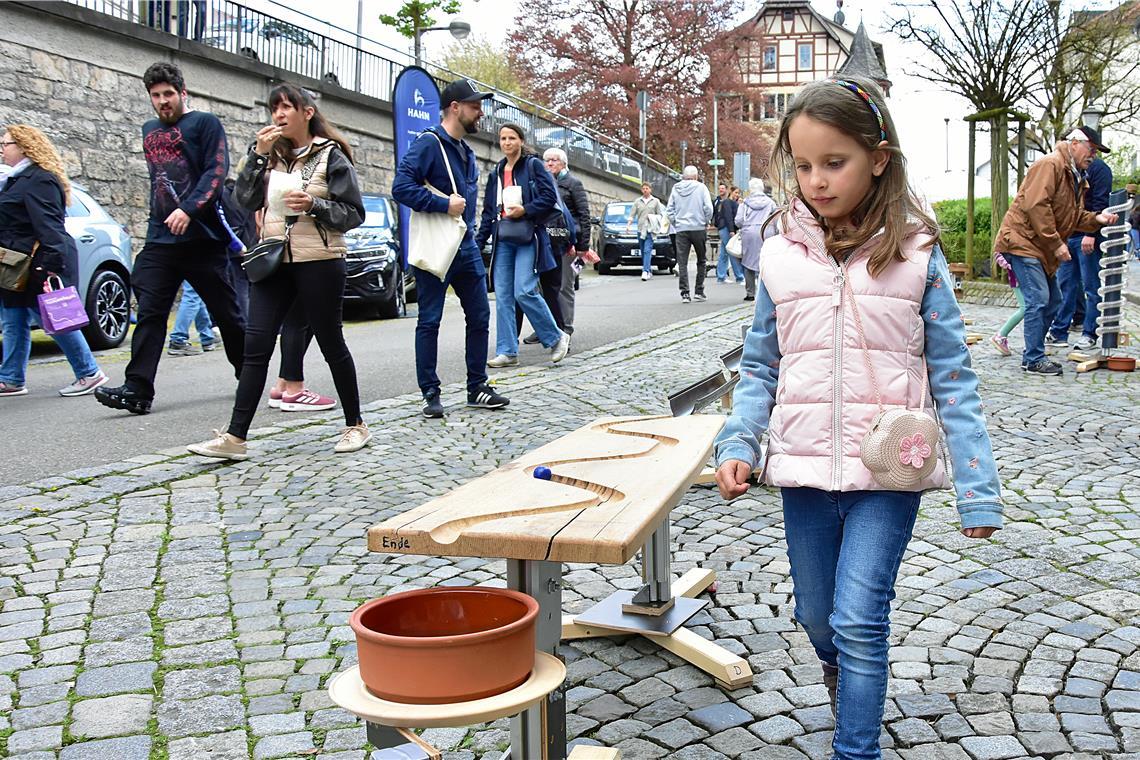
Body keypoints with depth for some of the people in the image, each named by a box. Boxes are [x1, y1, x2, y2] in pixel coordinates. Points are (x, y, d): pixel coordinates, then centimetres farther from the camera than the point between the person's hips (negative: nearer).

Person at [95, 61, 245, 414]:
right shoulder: (149, 130, 19)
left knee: (226, 312, 5)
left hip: (201, 238, -5)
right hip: (160, 239, 5)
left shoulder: (205, 123, 0)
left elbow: (216, 170, -12)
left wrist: (188, 210, -23)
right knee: (150, 314, -5)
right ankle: (138, 390, -8)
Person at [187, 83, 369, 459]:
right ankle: (235, 437, -1)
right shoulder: (273, 156, 12)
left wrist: (314, 205, -20)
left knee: (332, 344, 5)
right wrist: (258, 155, -5)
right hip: (274, 262, 5)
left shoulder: (331, 155, -2)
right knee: (255, 347, -2)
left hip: (319, 263, -5)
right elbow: (245, 199, 2)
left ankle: (355, 425, 20)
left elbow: (354, 214, -6)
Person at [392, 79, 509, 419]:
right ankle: (431, 394, 8)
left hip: (466, 249, 8)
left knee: (480, 317, 8)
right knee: (429, 322, 1)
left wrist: (470, 235, 18)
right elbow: (401, 187, -21)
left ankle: (477, 387, 18)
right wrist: (444, 205, -22)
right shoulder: (429, 143, -11)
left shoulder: (467, 151, 16)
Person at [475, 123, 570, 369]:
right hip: (503, 240, 6)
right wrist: (478, 242, 12)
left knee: (524, 292, -16)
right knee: (503, 296, 1)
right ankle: (507, 352, 5)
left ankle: (556, 338, 2)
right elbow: (488, 212, 19)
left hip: (528, 237, -6)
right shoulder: (496, 173, 18)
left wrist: (525, 210, -15)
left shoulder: (533, 165, 2)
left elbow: (550, 197, -6)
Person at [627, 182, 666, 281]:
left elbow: (660, 215, 8)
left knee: (647, 251, -16)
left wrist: (654, 218, -11)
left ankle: (645, 271, -23)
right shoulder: (637, 202, 13)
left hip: (650, 230, -4)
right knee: (643, 252, 6)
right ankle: (649, 271, 16)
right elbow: (632, 215, 9)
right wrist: (628, 225, -5)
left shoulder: (656, 201, 8)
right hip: (640, 230, 4)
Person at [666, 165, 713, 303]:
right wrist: (706, 222, 5)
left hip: (681, 230, 2)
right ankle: (699, 291, 12)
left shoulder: (675, 189, 5)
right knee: (701, 260, 13)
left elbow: (669, 211, 4)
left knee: (682, 263, 2)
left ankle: (684, 293, -6)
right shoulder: (701, 187, -4)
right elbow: (708, 208, -9)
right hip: (699, 228, -2)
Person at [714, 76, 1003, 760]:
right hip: (804, 471, 4)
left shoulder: (915, 253, -5)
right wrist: (739, 445, -5)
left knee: (859, 622, -9)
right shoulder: (782, 255, 2)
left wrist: (978, 487, -6)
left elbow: (953, 375, -4)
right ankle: (850, 689, 49)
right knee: (817, 621, 17)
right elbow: (760, 365, 9)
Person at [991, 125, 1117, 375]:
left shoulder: (1076, 177, 18)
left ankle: (1033, 355, 21)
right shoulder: (1050, 164, -14)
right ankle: (1034, 360, -6)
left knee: (1053, 302, 12)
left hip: (1043, 249, 11)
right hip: (1022, 240, -11)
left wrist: (1097, 219, -1)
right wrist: (1056, 243, -22)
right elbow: (1036, 206, -24)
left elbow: (1073, 216, 20)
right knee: (1038, 300, -13)